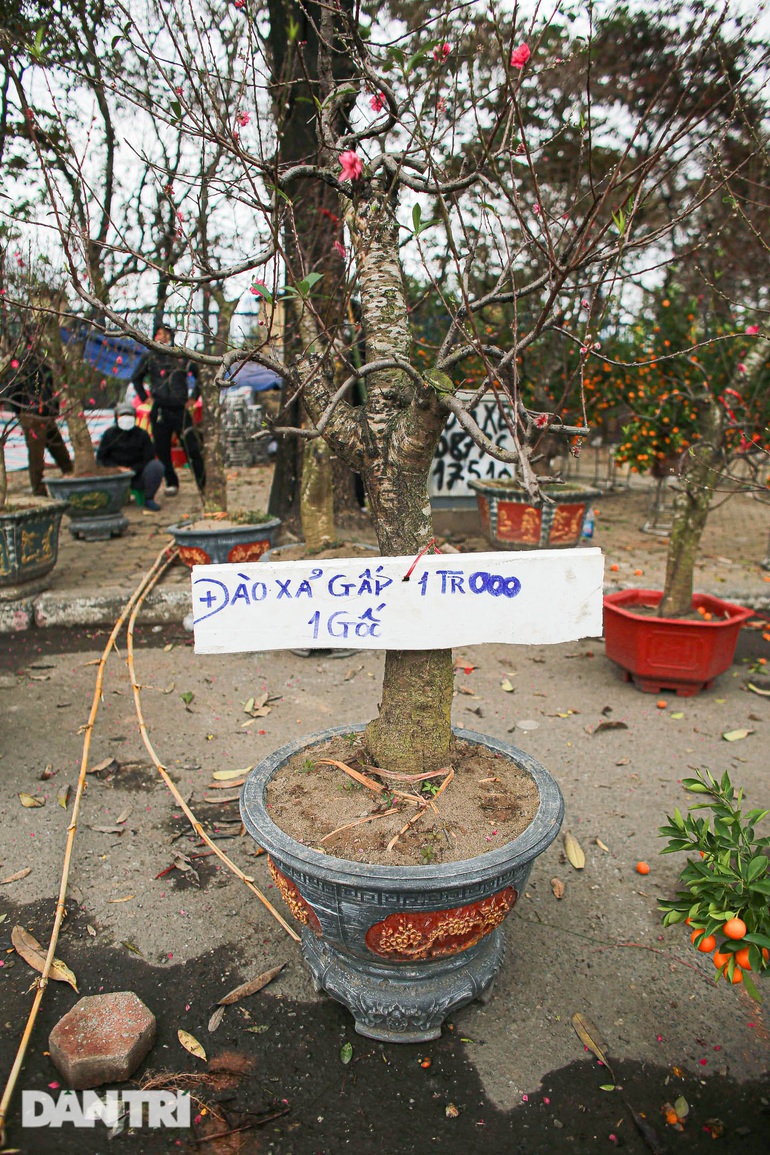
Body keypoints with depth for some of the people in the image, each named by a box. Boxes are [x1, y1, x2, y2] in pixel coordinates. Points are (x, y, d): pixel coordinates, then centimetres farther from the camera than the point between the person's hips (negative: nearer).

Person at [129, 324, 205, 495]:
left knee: (192, 448, -7)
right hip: (159, 411, 2)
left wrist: (193, 397, 10)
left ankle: (204, 484, -2)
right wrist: (145, 397, 13)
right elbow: (136, 378, 24)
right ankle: (171, 484, 16)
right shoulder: (149, 357, 9)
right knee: (162, 450, 3)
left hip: (180, 409, -1)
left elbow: (200, 375, 17)